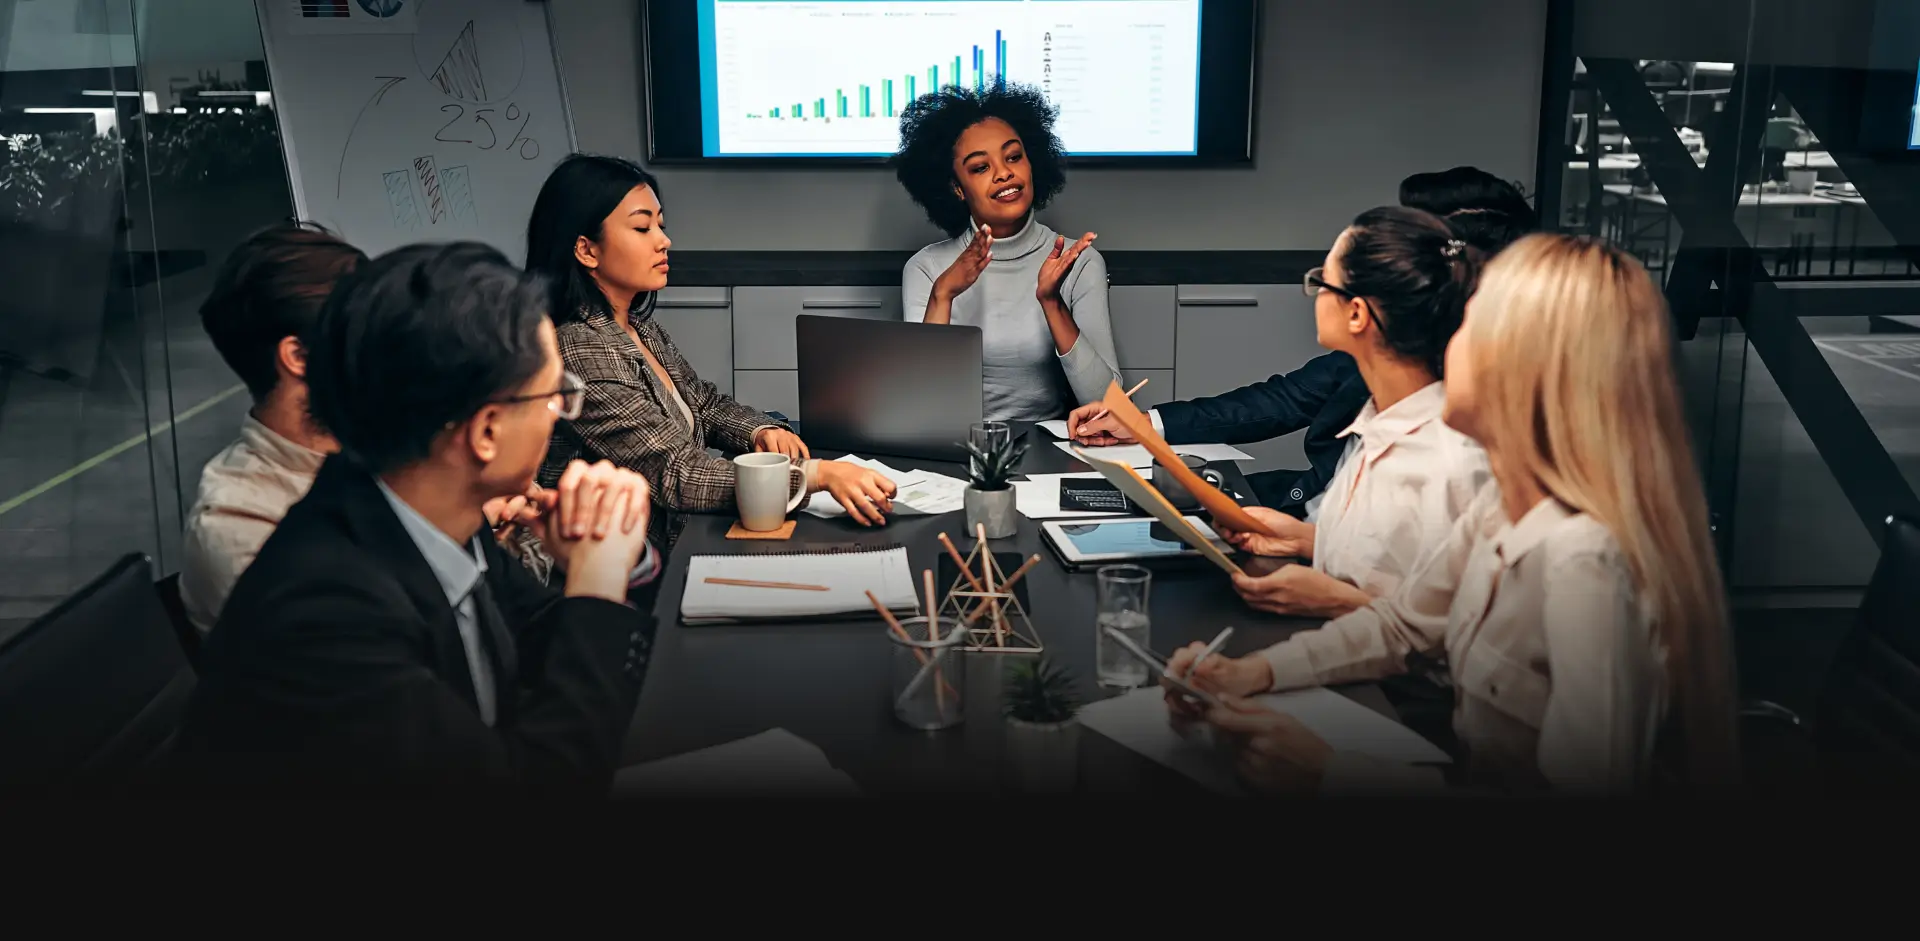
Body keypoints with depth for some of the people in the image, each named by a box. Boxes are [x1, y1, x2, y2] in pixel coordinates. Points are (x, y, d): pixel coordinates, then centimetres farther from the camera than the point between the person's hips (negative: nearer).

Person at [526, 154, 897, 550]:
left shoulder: (638, 324, 8)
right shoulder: (578, 350, -20)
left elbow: (706, 403, 19)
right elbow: (674, 475, -24)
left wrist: (761, 431, -4)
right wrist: (819, 474, -30)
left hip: (686, 535, 8)